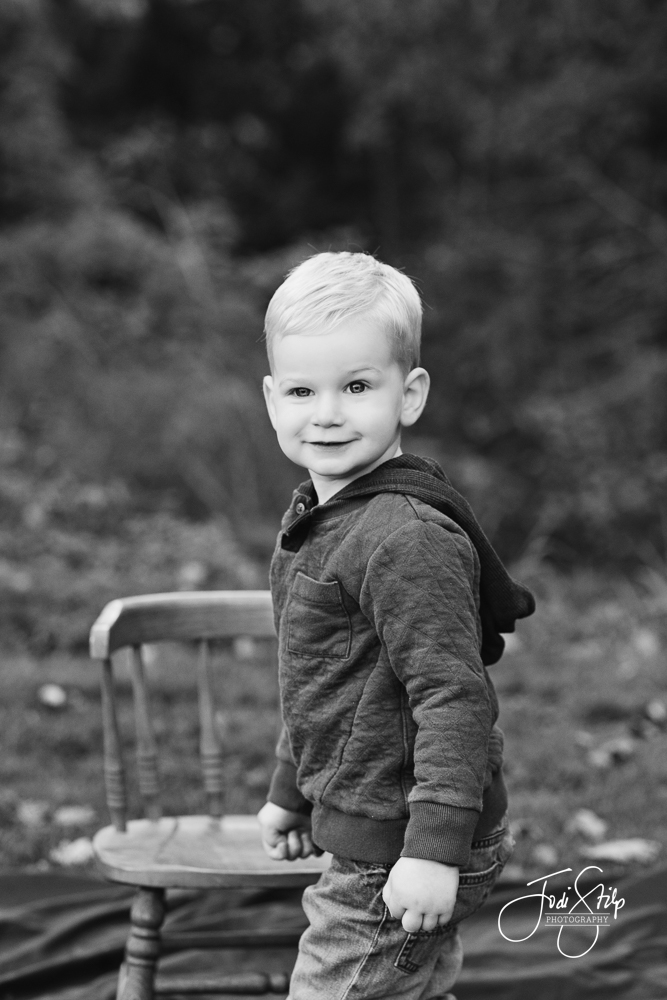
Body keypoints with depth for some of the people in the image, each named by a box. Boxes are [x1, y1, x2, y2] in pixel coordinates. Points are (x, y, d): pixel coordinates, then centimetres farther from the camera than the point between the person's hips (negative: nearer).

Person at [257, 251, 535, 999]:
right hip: (361, 834, 10)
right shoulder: (320, 515, 9)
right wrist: (290, 793, 27)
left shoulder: (408, 538, -22)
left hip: (398, 856, -10)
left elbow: (453, 699, -25)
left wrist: (434, 848, -27)